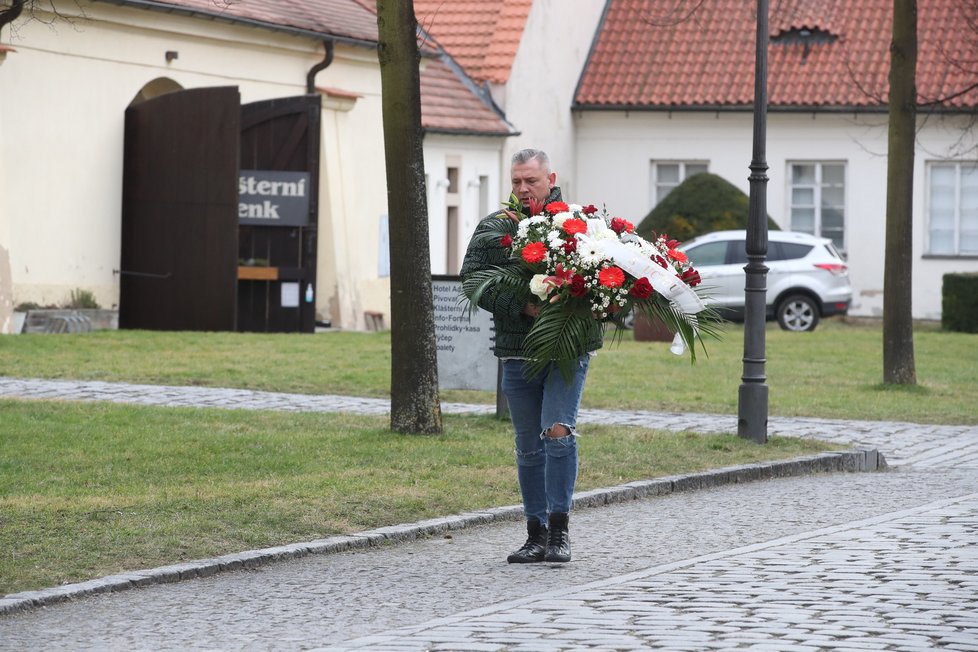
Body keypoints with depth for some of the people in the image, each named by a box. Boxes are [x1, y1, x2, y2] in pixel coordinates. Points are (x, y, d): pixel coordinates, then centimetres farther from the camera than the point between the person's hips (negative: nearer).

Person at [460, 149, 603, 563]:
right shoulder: (492, 229, 7)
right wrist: (523, 307, -16)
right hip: (517, 352, 3)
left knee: (558, 431, -16)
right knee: (528, 447, 9)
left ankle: (559, 529, -7)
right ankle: (536, 536, 18)